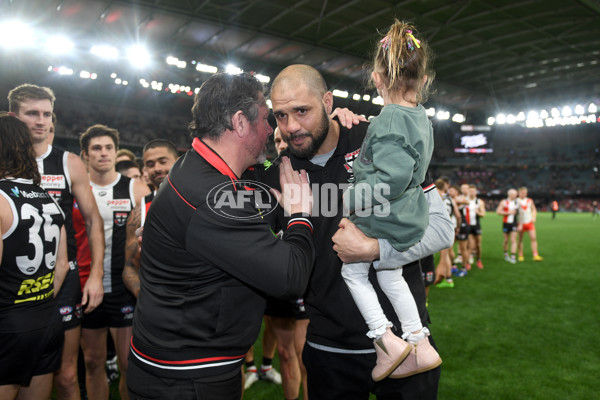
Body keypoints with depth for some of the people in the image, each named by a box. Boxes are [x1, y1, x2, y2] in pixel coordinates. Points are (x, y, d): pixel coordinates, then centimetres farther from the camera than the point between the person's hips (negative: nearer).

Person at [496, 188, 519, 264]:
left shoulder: (517, 203, 7)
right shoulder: (504, 202, -2)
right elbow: (498, 211, -8)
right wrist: (508, 213, -15)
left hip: (514, 224, 1)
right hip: (506, 223, -1)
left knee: (513, 240, -7)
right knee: (506, 240, 9)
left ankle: (513, 257, -8)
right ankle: (506, 254, 29)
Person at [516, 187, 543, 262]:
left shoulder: (530, 201, 10)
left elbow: (534, 210, 17)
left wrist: (533, 218, -1)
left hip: (529, 223, 3)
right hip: (521, 224, -3)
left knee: (533, 238, -7)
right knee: (520, 240, 4)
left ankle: (535, 255, -7)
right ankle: (520, 256, 14)